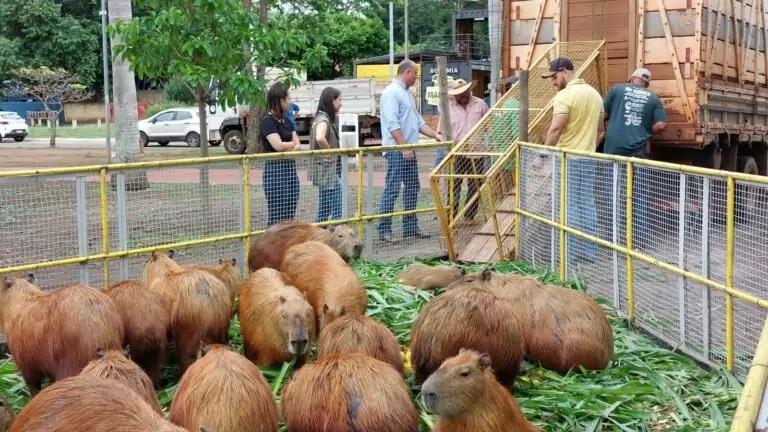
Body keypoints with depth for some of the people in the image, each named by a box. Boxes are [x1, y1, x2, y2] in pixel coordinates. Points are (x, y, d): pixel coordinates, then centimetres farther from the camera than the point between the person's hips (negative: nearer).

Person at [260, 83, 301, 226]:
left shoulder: (286, 121, 16)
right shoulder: (268, 121, -10)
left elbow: (297, 145, 8)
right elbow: (278, 145, -20)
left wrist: (286, 147, -12)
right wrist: (293, 144, -1)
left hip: (290, 169, 8)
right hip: (276, 171, -8)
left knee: (290, 216, 9)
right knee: (276, 217, -5)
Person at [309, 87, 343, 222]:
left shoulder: (324, 118, 12)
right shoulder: (323, 120, -18)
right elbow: (320, 138, -39)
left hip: (329, 170, 10)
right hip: (326, 169, -10)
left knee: (324, 208, 15)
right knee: (336, 208, -7)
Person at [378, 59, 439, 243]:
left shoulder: (406, 93, 20)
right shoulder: (392, 92, -11)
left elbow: (418, 121, 23)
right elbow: (392, 123, -19)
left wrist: (436, 136, 16)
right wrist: (404, 147, -21)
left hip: (409, 149, 10)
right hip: (396, 150, -10)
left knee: (412, 188, 13)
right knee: (392, 189, -9)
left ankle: (410, 227, 20)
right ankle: (384, 230, -5)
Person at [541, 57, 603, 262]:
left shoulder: (565, 95, -15)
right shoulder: (595, 93, 10)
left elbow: (555, 129, -20)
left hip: (567, 158, -7)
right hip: (589, 157, 7)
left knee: (570, 205, -2)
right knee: (587, 204, 10)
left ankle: (571, 252, 2)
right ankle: (589, 251, 13)